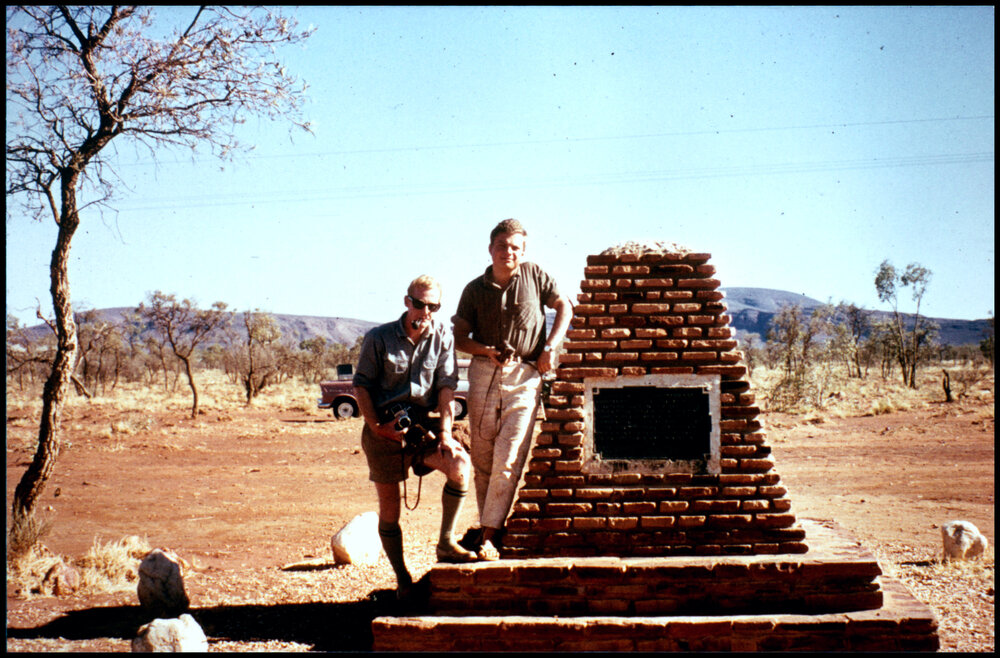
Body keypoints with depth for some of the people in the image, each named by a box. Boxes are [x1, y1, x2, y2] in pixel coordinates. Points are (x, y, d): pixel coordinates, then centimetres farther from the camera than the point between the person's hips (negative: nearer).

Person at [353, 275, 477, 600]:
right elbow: (361, 385, 3)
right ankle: (402, 578, 17)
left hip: (424, 422, 1)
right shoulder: (379, 338, 0)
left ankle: (446, 543, -12)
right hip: (383, 427, -1)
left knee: (460, 464, -26)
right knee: (389, 507, 2)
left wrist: (446, 433, -13)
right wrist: (376, 427, -8)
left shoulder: (442, 336, 3)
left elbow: (446, 387, -3)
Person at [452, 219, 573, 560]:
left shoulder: (534, 275, 8)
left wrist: (550, 347, 0)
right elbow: (460, 337, 10)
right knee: (482, 458, 3)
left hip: (524, 377, -2)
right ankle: (487, 525, 17)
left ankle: (489, 535, -11)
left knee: (508, 460, -11)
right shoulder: (475, 289, 9)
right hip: (484, 374, 2)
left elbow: (564, 308, 13)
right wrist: (488, 351, -9)